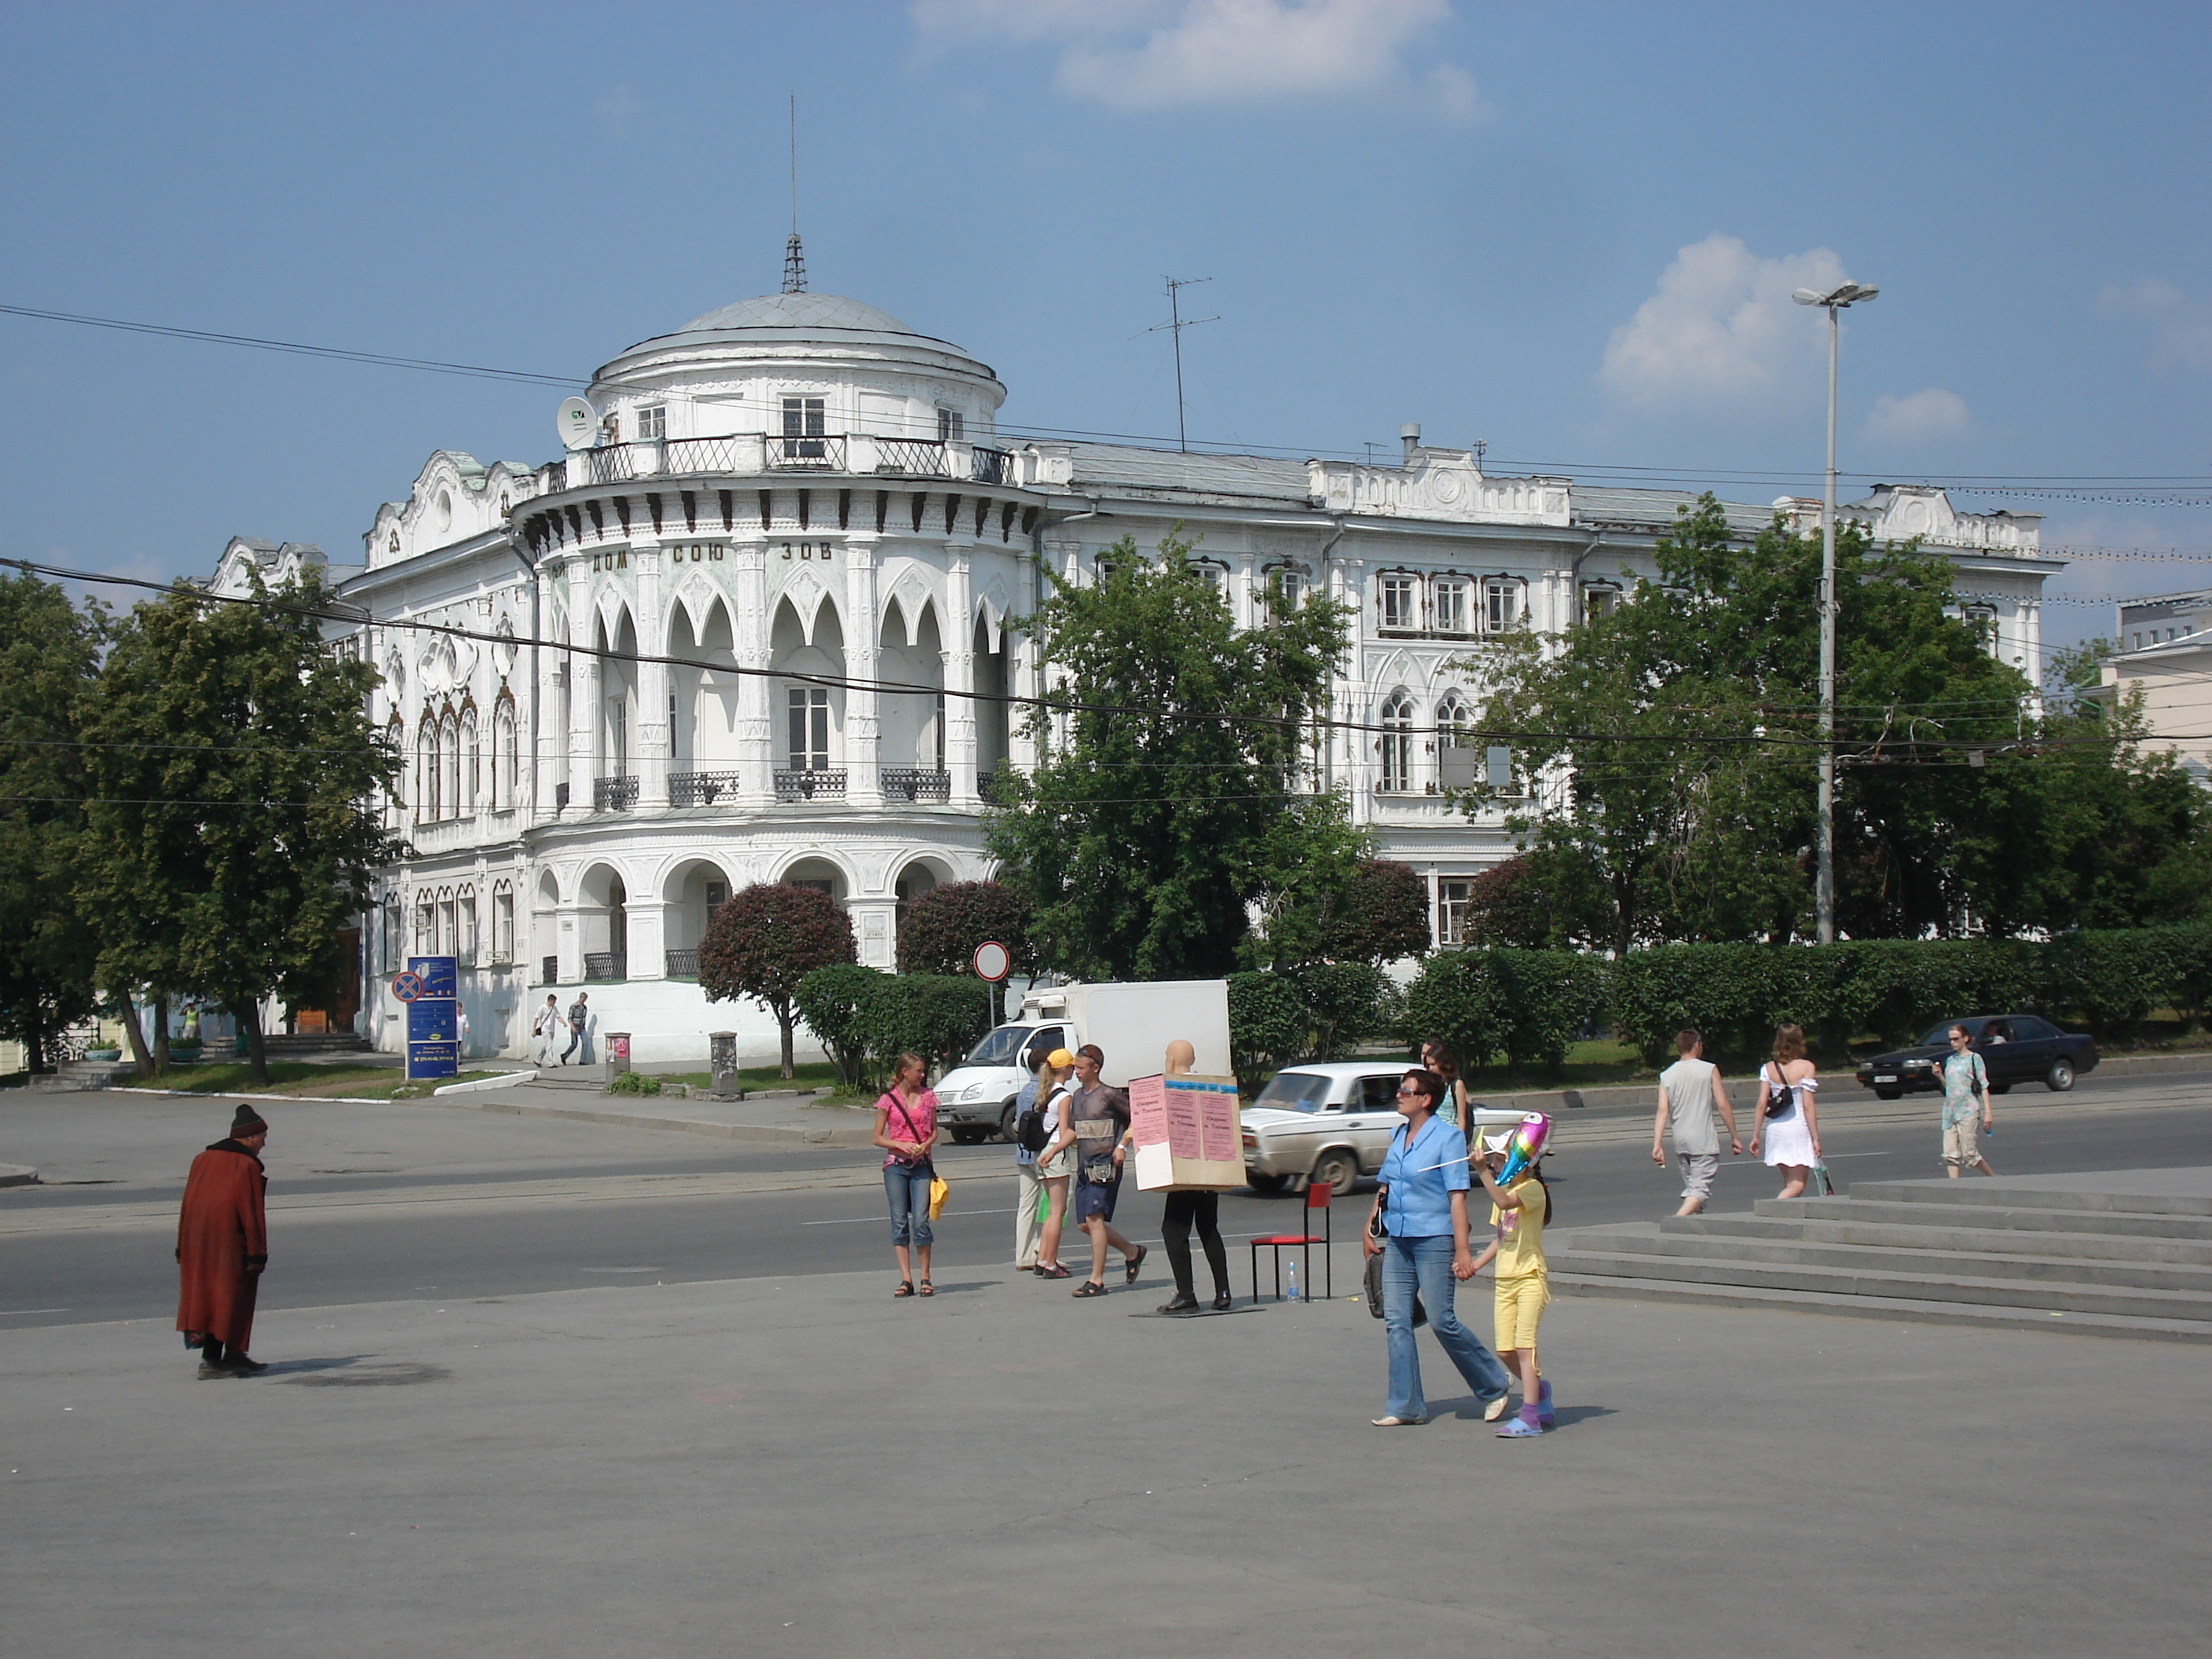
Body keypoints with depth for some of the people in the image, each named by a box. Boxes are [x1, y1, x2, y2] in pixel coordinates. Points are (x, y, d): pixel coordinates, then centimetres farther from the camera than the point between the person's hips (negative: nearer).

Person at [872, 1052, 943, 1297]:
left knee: (921, 1220, -6)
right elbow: (877, 1138, 2)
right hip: (895, 1165, -1)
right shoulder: (888, 1099, 2)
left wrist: (925, 1145, -7)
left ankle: (925, 1278, 2)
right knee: (899, 1222, -2)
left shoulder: (927, 1096, 8)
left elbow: (935, 1131, 14)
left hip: (921, 1165, 1)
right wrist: (901, 1145, -14)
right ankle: (906, 1279, 0)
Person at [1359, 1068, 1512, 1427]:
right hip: (1397, 1240, 7)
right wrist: (1369, 1229, 19)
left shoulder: (1447, 1138, -10)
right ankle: (1406, 1407, 6)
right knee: (1396, 1321, 2)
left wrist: (1462, 1251, -19)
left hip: (1434, 1239, -7)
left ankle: (1495, 1384, 15)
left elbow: (1457, 1196, -15)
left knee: (1441, 1320, -4)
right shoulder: (1398, 1135, 12)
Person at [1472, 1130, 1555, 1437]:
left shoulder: (1533, 1189, -11)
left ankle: (1529, 1418, -11)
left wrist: (1483, 1172, -37)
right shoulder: (1503, 1191, 15)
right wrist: (1474, 1265, 5)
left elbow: (1505, 1202, -32)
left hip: (1530, 1277, -8)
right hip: (1504, 1279, 8)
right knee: (1504, 1351, 5)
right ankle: (1539, 1390, 29)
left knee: (1523, 1345, -12)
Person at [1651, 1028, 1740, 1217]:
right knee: (1700, 1189, -9)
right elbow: (1722, 1106, -6)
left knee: (1691, 1188, 18)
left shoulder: (1667, 1076, 6)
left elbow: (1662, 1111, -3)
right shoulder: (1709, 1070, -2)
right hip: (1704, 1140, -5)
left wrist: (1656, 1145, -6)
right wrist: (1734, 1136, 2)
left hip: (1680, 1140, 5)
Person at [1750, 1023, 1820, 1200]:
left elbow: (1762, 1104, 0)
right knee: (1798, 1185, -3)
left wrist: (1756, 1136, 6)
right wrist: (1816, 1138, -7)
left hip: (1776, 1130, 5)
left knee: (1789, 1183, 17)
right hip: (1798, 1128, -5)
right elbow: (1808, 1106, -11)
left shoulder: (1768, 1068, 3)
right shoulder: (1806, 1067, -7)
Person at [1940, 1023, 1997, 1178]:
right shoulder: (1950, 1060, 16)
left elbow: (1984, 1086, -5)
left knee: (1969, 1154, -5)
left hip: (1967, 1111, -6)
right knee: (1950, 1155, -2)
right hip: (1949, 1111, 6)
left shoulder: (1974, 1058, -2)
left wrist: (1988, 1112, -11)